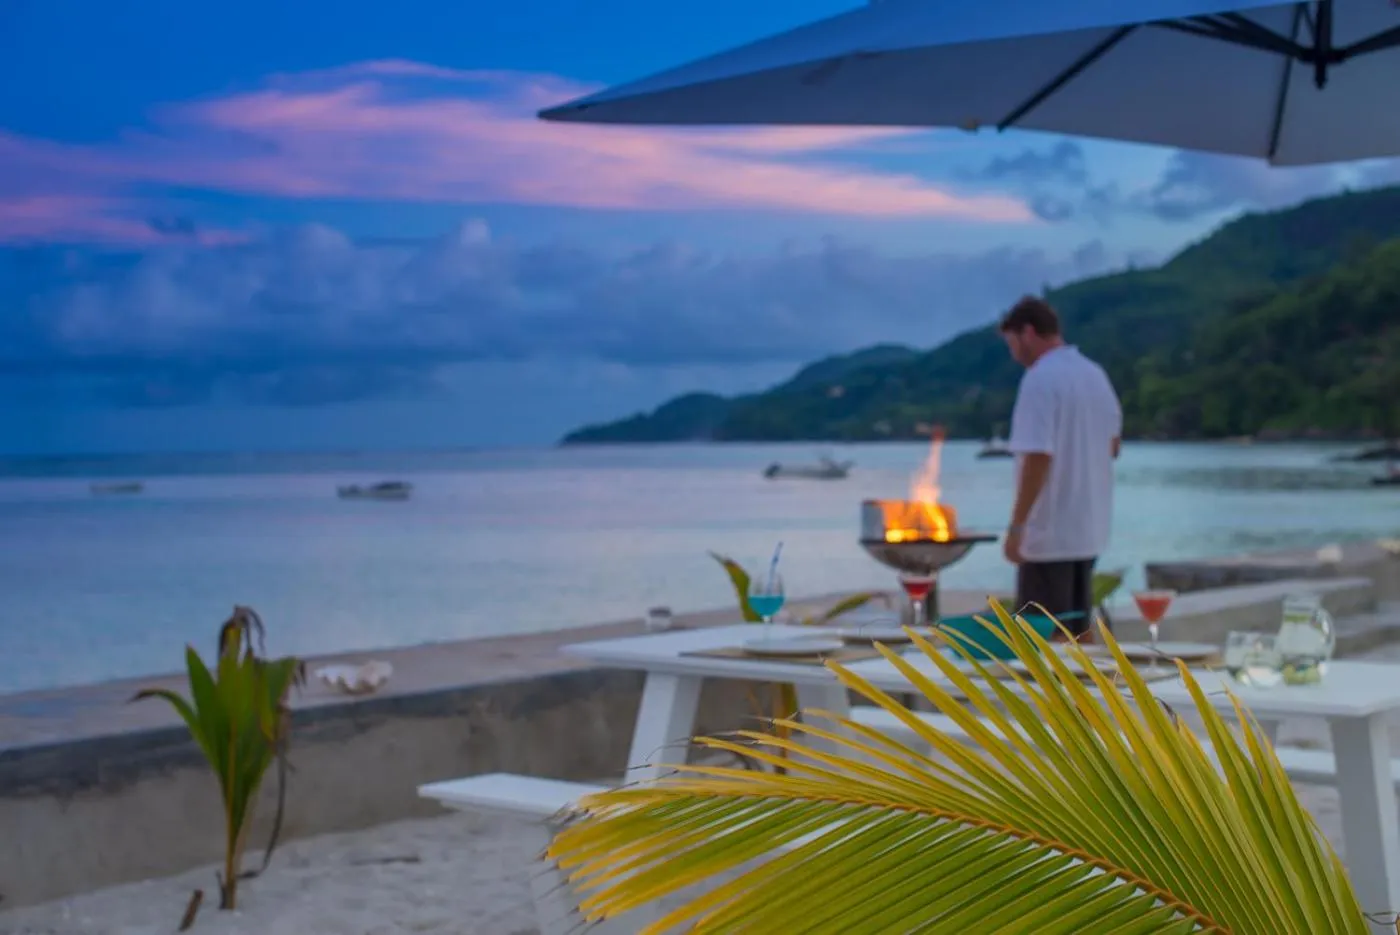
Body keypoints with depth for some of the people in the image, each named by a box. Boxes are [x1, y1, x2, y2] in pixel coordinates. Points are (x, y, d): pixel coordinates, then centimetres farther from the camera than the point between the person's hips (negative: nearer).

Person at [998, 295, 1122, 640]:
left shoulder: (1040, 379, -17)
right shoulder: (1096, 374, 9)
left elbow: (1038, 456, -23)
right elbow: (1113, 444, 18)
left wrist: (1016, 525, -21)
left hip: (1049, 532, -8)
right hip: (1087, 528, 8)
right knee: (1077, 629, 17)